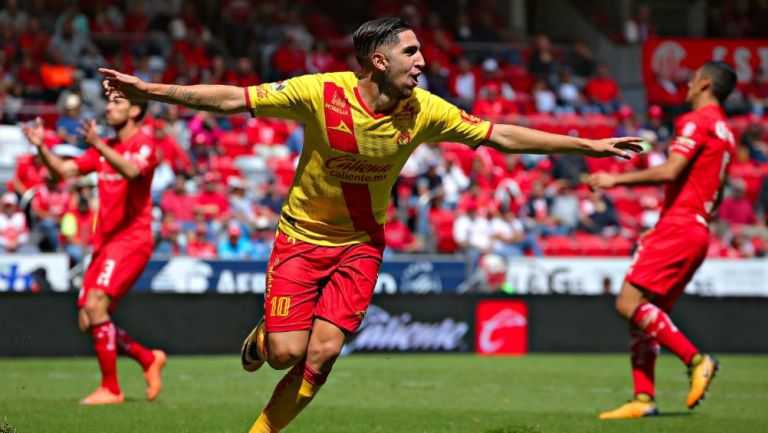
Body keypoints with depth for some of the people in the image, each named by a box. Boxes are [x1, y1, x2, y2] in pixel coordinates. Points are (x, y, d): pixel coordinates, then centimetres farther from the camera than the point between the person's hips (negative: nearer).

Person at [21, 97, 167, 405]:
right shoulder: (104, 148, 18)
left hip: (131, 238, -8)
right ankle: (149, 359, 21)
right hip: (104, 241, 8)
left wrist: (97, 145, -41)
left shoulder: (143, 144, -6)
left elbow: (131, 170, -28)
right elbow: (63, 170, 15)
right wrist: (41, 147, -2)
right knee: (87, 322, 2)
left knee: (96, 305, -23)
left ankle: (110, 388, -14)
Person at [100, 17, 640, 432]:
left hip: (361, 243, 2)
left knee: (322, 354, -11)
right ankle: (262, 338, 28)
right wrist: (151, 91, -22)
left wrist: (586, 145, -6)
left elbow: (500, 135, -4)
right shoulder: (319, 93, -20)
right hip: (303, 235, -2)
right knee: (287, 352, -11)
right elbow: (232, 99, -16)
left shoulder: (423, 111, -11)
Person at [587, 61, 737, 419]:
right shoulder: (725, 134, 21)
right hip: (699, 231, 9)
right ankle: (643, 399, 0)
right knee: (644, 311, 7)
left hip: (678, 226, -9)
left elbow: (670, 172, -18)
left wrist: (616, 179, -11)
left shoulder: (697, 121, -7)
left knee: (629, 303, -14)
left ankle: (696, 359, -17)